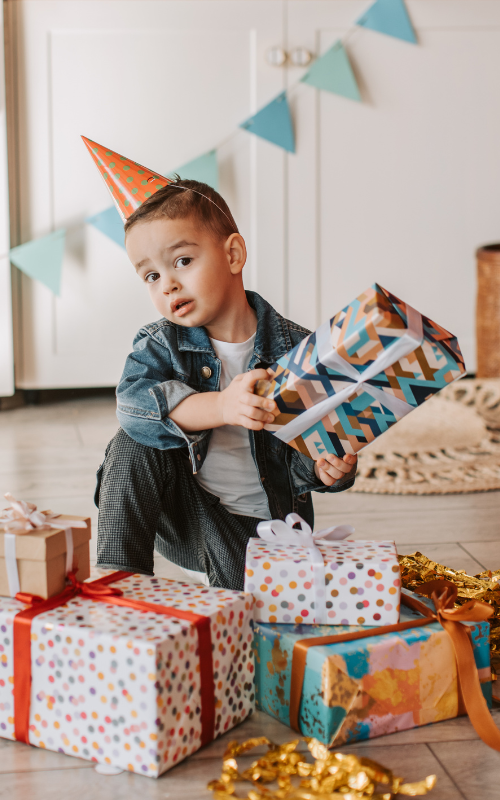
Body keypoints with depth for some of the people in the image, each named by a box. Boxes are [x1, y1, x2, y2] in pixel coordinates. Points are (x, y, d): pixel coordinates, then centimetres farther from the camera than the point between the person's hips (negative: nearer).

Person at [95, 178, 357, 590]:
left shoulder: (296, 348, -11)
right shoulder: (159, 345, -8)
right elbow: (134, 404, -29)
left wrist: (326, 468, -30)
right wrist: (221, 407, -44)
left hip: (262, 525, -1)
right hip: (183, 518, 1)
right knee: (134, 444, -22)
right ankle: (119, 573, -14)